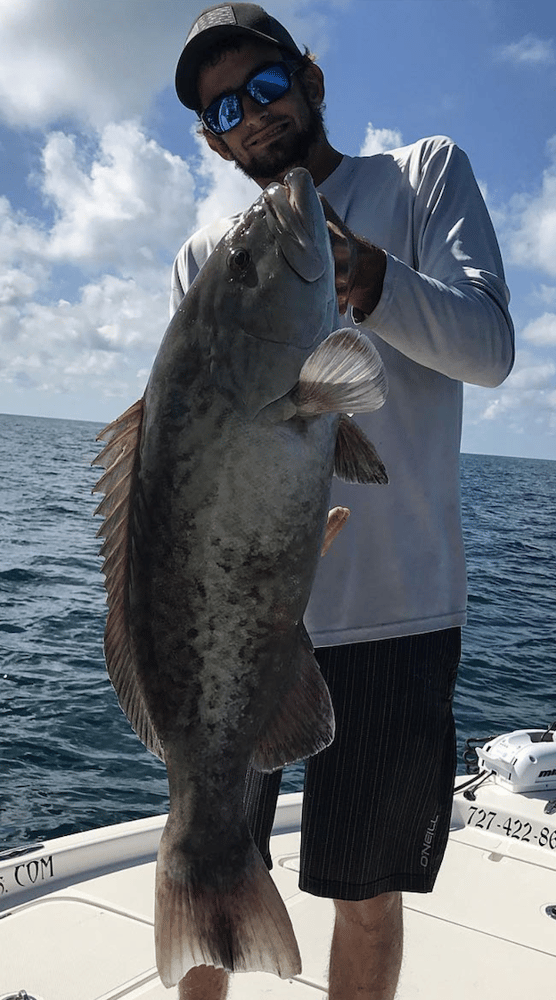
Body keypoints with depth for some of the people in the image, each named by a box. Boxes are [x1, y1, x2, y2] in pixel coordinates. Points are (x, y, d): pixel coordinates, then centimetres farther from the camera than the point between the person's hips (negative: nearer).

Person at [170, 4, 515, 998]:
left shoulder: (427, 174, 5)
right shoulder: (205, 255, 11)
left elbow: (489, 347, -9)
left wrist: (364, 278, -28)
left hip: (393, 609, -2)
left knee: (367, 895, 12)